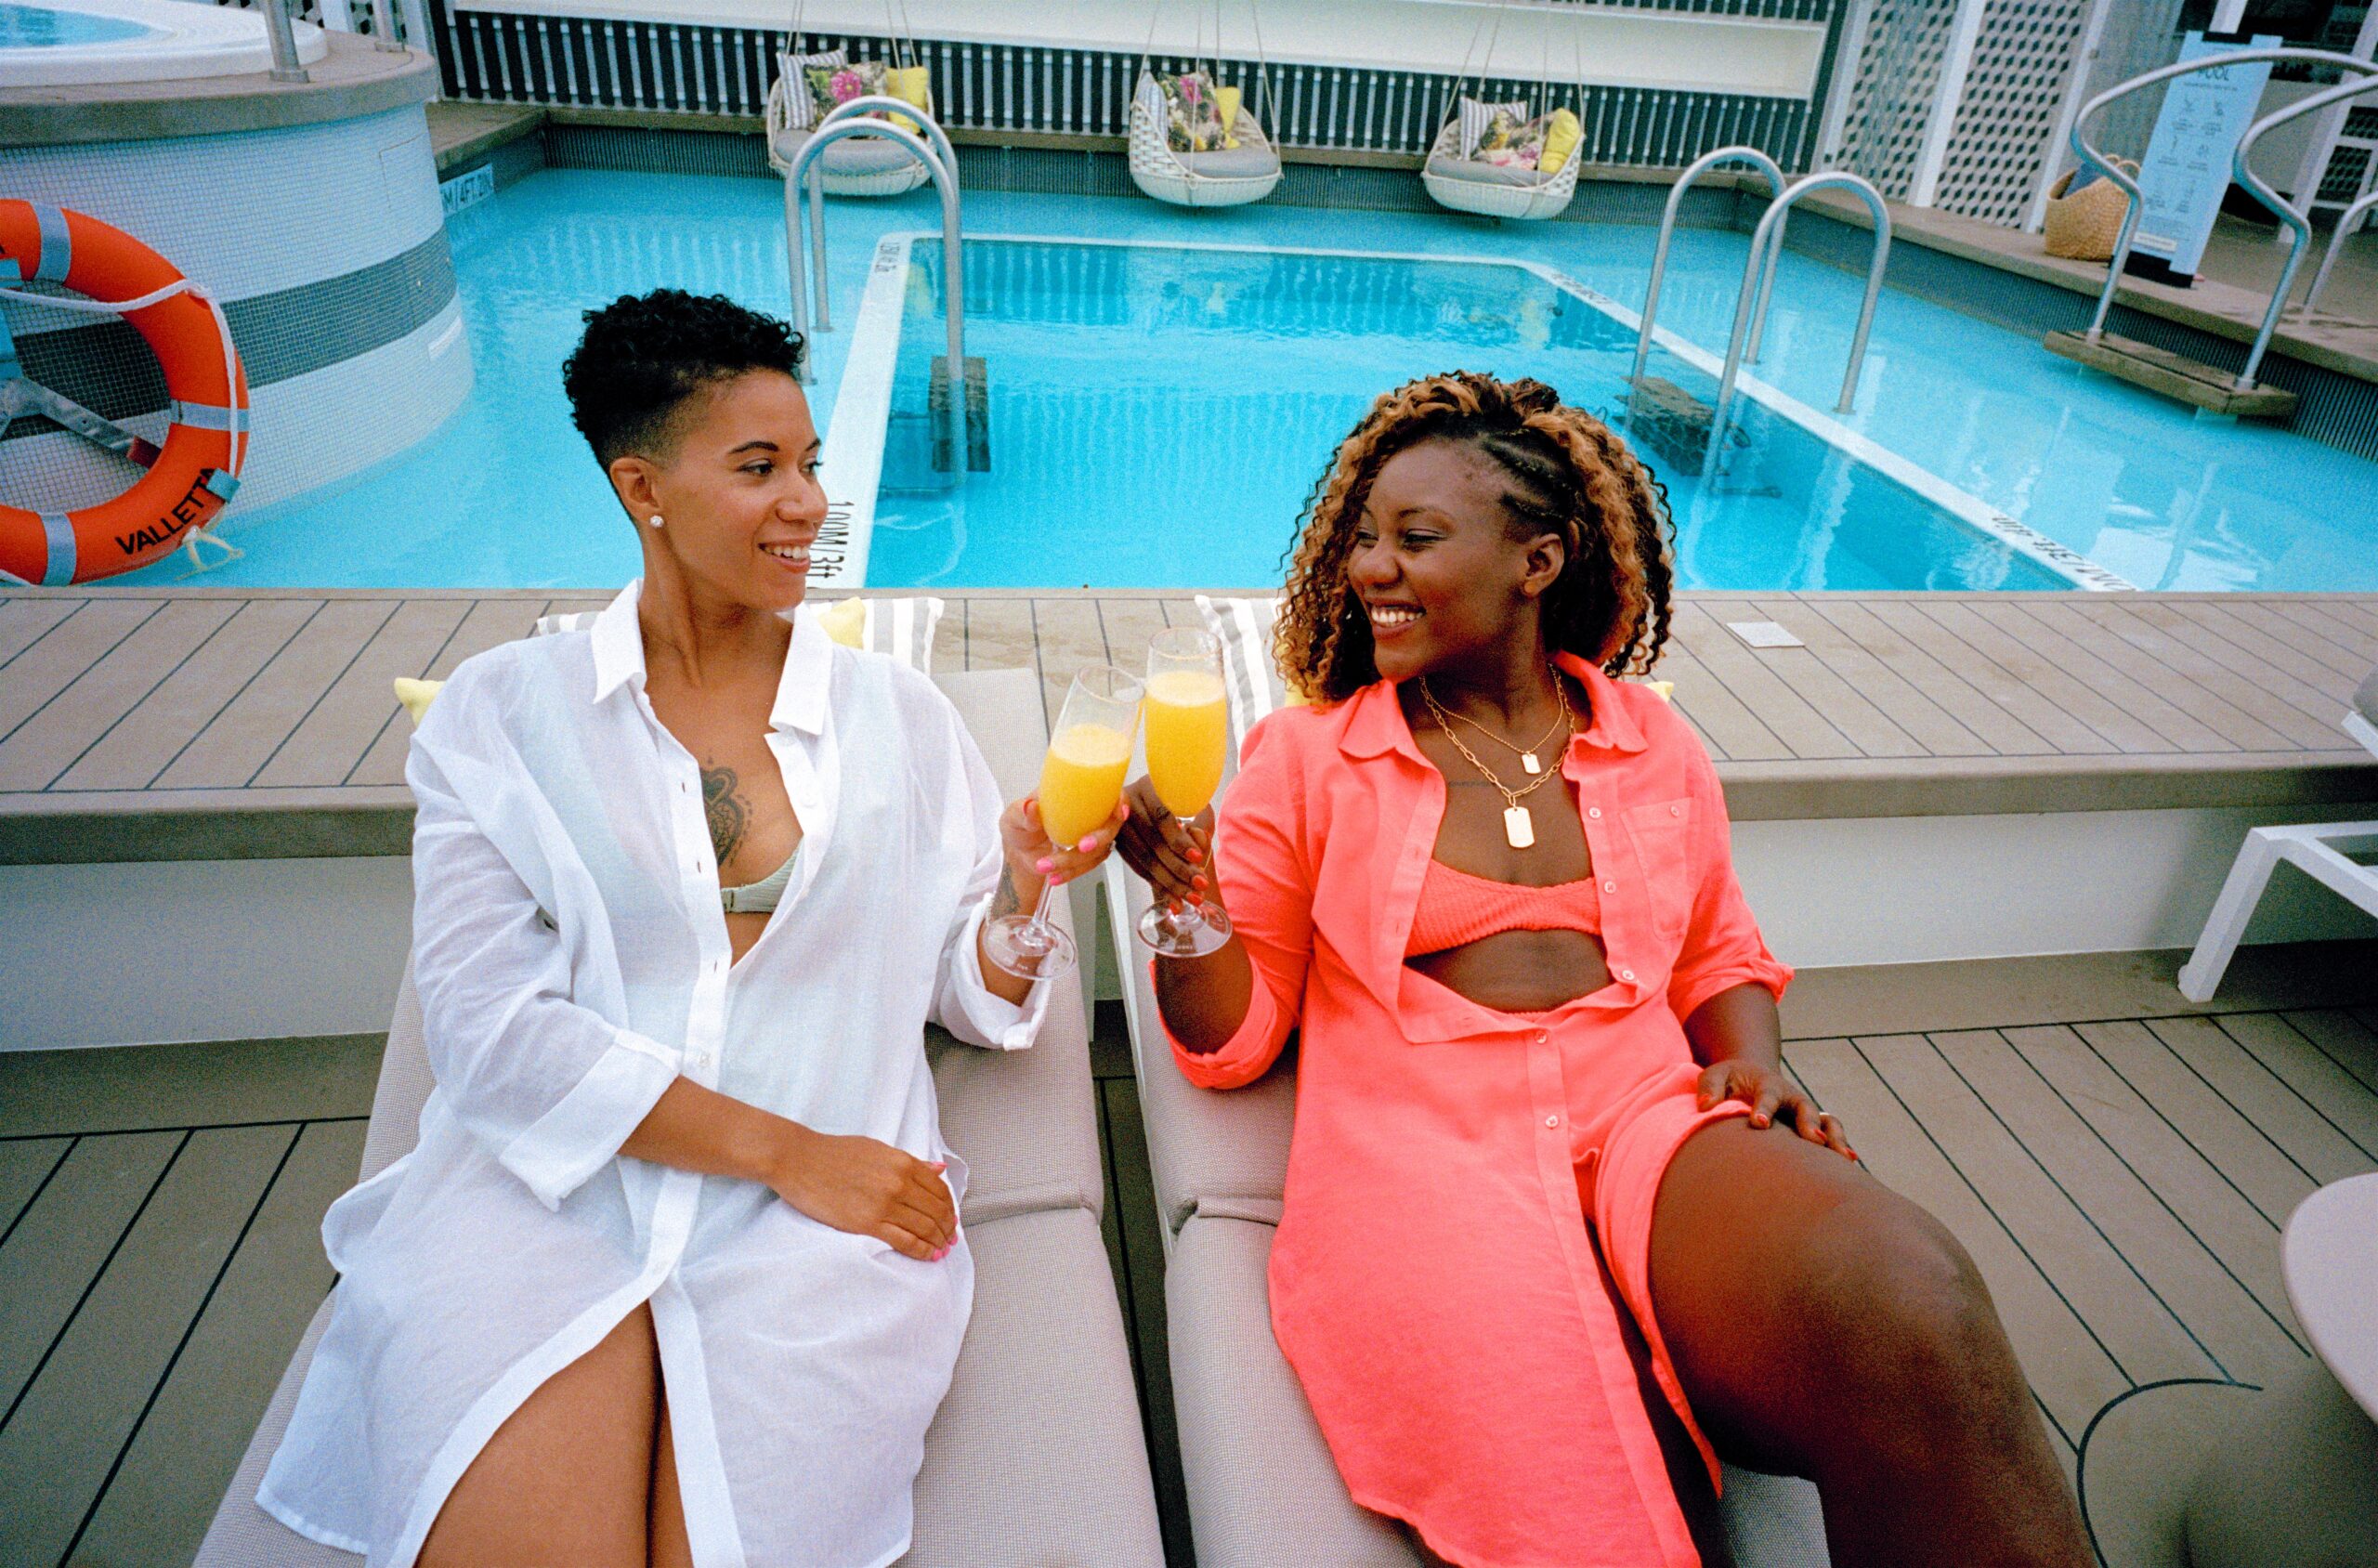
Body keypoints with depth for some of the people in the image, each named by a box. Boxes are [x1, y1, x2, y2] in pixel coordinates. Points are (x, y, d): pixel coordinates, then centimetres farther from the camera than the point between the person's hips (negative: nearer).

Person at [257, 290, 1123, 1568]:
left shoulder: (898, 716, 9)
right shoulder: (500, 712, 4)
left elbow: (968, 998, 10)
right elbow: (489, 1027, -5)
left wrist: (1020, 891, -12)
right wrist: (784, 1149, -12)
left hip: (820, 1221, 1)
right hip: (548, 1193, 0)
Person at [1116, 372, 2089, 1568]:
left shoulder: (1656, 750, 13)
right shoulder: (1302, 761, 5)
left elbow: (1718, 956, 24)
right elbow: (1230, 1043, 5)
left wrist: (1753, 1062, 2)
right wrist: (1190, 905, -15)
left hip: (1645, 1124, 3)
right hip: (1420, 1154, -2)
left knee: (1910, 1315, -29)